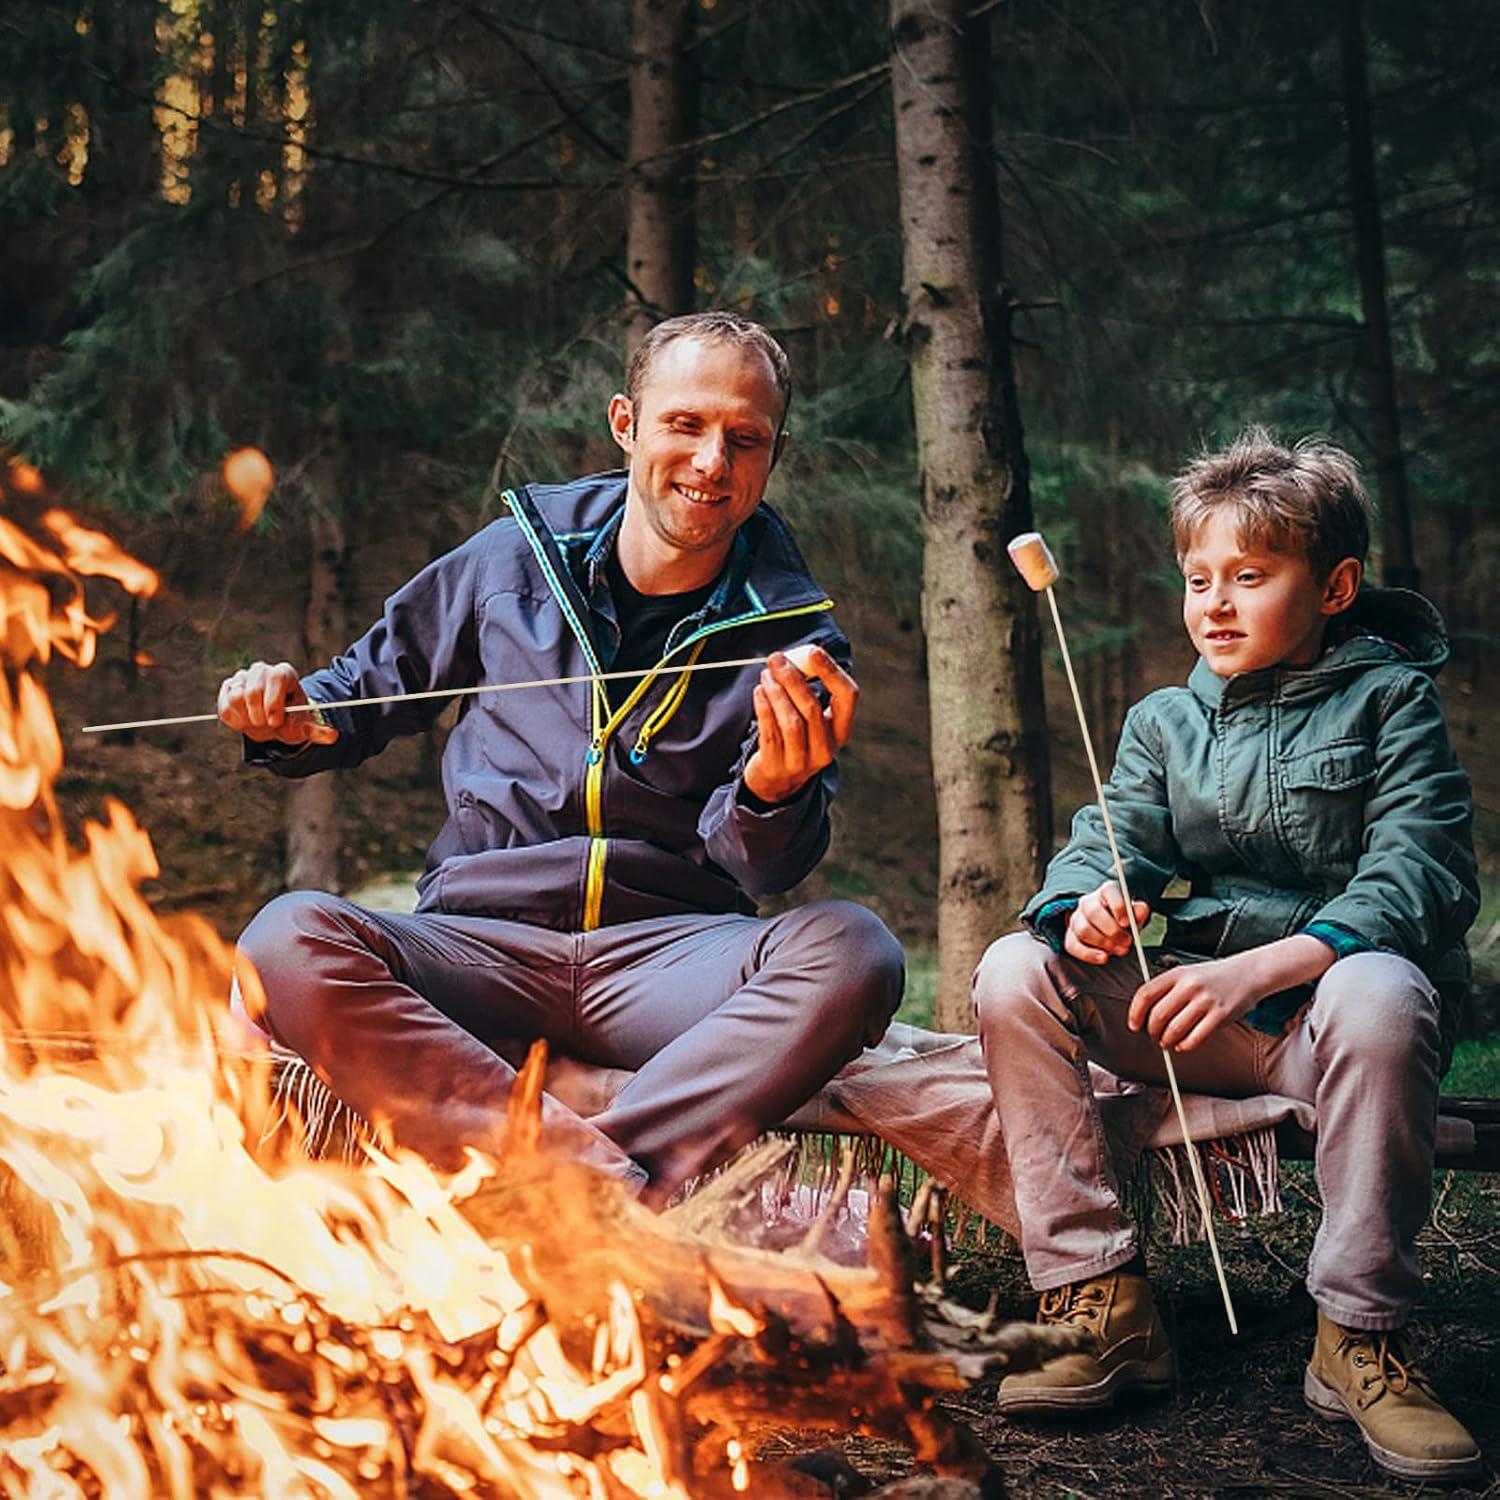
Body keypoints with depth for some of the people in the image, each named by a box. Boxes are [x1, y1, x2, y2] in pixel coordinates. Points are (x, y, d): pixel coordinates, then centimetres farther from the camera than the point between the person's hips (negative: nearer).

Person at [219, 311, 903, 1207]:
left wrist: (772, 794, -27)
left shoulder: (793, 639, 4)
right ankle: (606, 1176, -34)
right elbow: (376, 684, 23)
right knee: (291, 943, -29)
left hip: (674, 958, -1)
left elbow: (767, 871, -3)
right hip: (480, 946, 1)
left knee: (851, 954, -31)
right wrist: (295, 720, 0)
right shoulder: (517, 555, 8)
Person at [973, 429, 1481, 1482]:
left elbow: (1418, 879, -13)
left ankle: (1361, 1336, -22)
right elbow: (1111, 841, 1)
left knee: (1378, 994, -39)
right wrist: (1089, 906, -26)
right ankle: (1100, 1302, -15)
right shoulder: (1165, 722, 15)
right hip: (1196, 1019, 5)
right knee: (1016, 971, -17)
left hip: (1331, 1007, -4)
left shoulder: (1391, 699, 1)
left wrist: (1255, 969, -28)